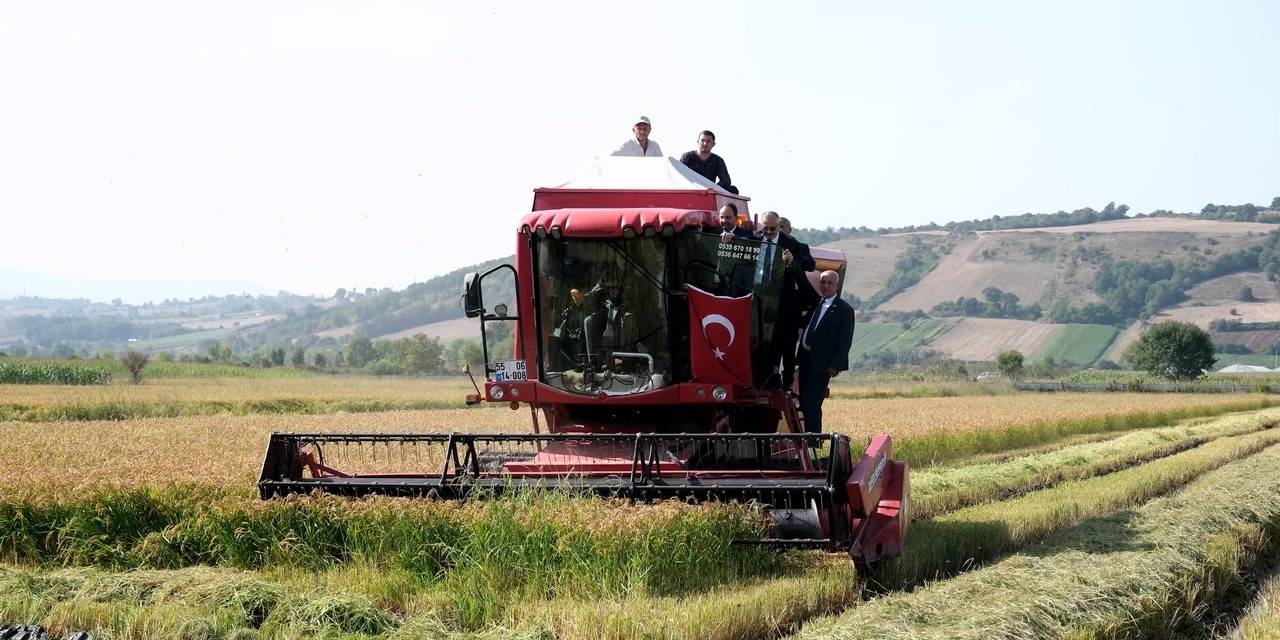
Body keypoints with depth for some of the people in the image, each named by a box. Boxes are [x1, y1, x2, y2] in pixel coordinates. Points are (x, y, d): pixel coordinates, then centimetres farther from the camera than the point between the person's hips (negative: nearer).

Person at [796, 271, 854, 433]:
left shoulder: (844, 310, -4)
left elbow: (845, 341, -9)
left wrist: (835, 365, -15)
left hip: (821, 365, -7)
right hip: (806, 361, 7)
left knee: (812, 404, -11)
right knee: (804, 404, 10)